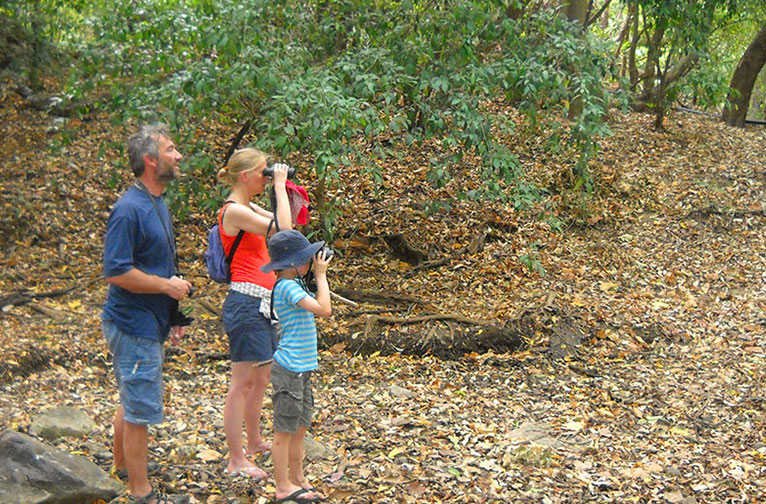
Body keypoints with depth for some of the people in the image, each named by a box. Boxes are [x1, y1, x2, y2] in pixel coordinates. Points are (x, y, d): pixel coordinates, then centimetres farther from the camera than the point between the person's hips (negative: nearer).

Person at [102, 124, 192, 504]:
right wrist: (168, 286, -17)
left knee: (132, 404, 22)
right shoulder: (130, 209, -21)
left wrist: (173, 315, 18)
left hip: (148, 323, 10)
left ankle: (122, 471, 38)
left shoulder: (156, 204, 10)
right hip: (134, 326, -10)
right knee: (140, 411, -1)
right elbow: (116, 272, -25)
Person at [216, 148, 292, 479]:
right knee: (243, 382, -5)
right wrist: (279, 186, -12)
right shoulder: (234, 211, -15)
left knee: (261, 378, 19)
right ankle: (236, 461, 2)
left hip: (262, 303, 10)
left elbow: (287, 223, 22)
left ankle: (254, 442, 34)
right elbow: (283, 229, -22)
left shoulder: (248, 209, 15)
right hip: (245, 302, -10)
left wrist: (284, 189, 13)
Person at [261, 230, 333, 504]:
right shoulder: (287, 287, -19)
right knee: (285, 430, 1)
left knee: (300, 427, 17)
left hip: (302, 368, 10)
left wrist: (319, 274, 9)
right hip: (290, 368, -10)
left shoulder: (293, 284, 11)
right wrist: (321, 274, -16)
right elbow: (324, 309, -25)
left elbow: (320, 306, 20)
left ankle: (298, 479, 28)